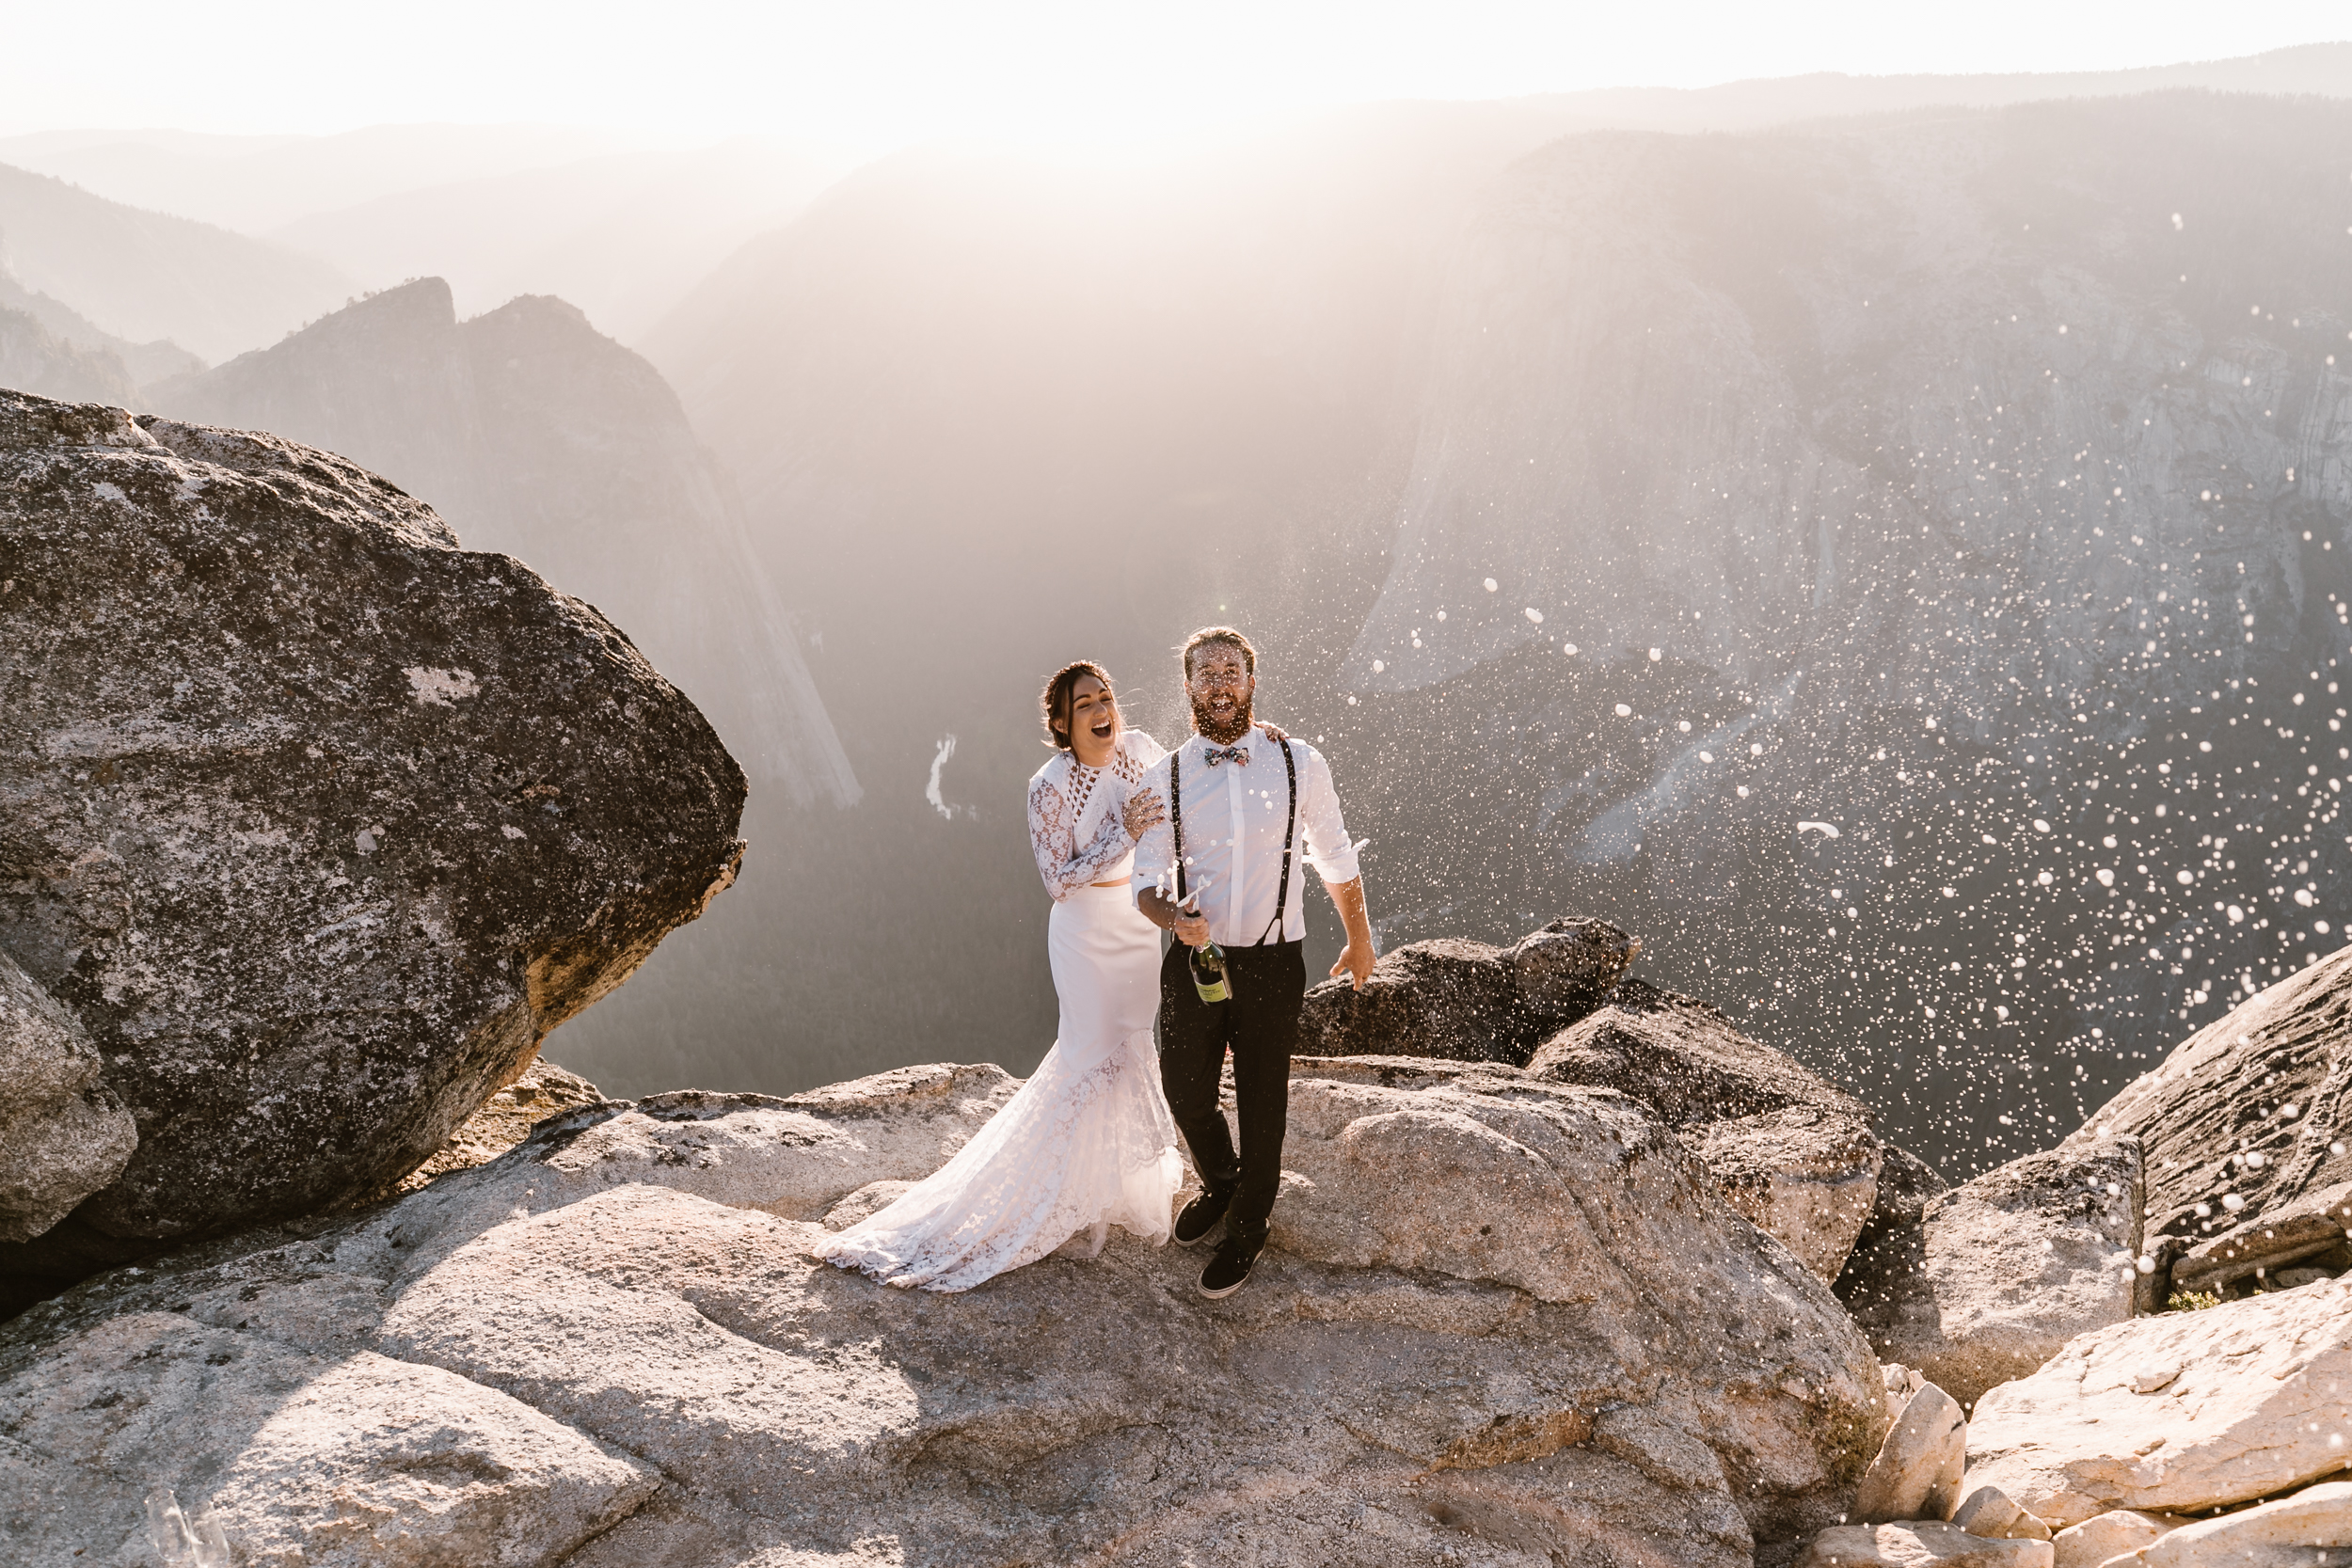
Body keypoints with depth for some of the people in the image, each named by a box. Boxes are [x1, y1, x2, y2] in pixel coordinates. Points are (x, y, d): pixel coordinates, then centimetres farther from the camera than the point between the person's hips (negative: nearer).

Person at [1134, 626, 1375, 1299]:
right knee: (1186, 1096, 10)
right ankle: (1219, 1185, 44)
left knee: (1262, 1105, 9)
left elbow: (1335, 859, 9)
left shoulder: (1300, 764, -4)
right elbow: (1147, 882, 1)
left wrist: (1359, 938, 18)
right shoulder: (1166, 777, -1)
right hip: (1195, 959, 2)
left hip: (1272, 962, -1)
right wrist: (1173, 916, -21)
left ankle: (1246, 1229, 35)